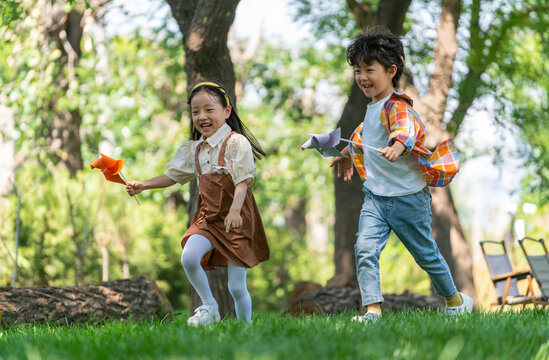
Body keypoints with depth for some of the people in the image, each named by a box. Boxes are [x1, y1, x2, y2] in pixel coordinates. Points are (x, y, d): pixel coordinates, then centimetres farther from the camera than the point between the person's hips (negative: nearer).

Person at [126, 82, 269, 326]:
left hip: (237, 218, -5)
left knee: (236, 287, -3)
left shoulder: (236, 142, -10)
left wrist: (235, 210, -33)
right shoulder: (193, 150, 10)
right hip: (208, 216, 5)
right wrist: (142, 185, 7)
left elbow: (243, 180, -19)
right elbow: (172, 176, 19)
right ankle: (209, 307, -1)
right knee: (189, 257, -21)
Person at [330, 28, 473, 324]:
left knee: (426, 254, 12)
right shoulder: (372, 107, 8)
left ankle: (455, 299, 34)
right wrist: (347, 154, 47)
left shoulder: (395, 106, -20)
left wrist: (397, 146, -65)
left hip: (407, 197, -7)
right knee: (365, 249, -15)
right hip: (375, 196, 7)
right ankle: (372, 308, -17)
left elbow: (407, 128, -44)